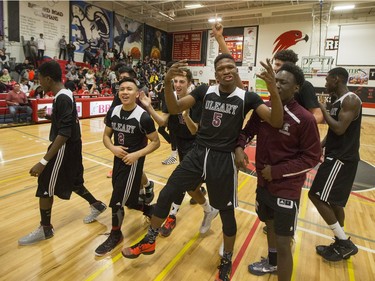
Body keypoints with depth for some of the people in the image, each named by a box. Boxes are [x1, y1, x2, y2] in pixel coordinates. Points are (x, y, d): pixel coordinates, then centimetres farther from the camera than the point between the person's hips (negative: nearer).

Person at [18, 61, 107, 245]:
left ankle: (45, 229, 22)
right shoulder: (66, 95, 8)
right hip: (72, 147, 9)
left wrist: (43, 161, -28)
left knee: (45, 186, 4)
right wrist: (48, 116, 4)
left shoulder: (62, 98, -22)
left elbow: (64, 134, -28)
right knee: (73, 182, 22)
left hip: (65, 149, -9)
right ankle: (97, 205, 37)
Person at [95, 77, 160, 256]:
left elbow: (156, 142, -12)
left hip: (133, 161, -7)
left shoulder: (143, 117, -19)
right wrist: (113, 148, -14)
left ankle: (115, 235, 22)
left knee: (117, 200, -3)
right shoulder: (113, 111, -2)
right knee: (124, 197, 19)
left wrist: (137, 154, -22)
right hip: (119, 158, 7)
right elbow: (106, 136, 7)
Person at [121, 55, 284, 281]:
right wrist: (168, 82, -20)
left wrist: (273, 89, -30)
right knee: (166, 195, 4)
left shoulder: (247, 98, -5)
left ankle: (227, 262, 37)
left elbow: (276, 122, -15)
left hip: (224, 160, -2)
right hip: (198, 154, 3)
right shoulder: (204, 91, 2)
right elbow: (174, 109, -4)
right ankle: (149, 242, 28)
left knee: (226, 212, 10)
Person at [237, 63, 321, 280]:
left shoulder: (304, 118, -18)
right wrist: (239, 147, -10)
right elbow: (249, 130, 11)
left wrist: (277, 171, -18)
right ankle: (272, 263, 53)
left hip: (287, 188, -6)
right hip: (263, 182, 6)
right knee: (270, 224, 27)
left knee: (283, 243, 2)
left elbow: (312, 157, -12)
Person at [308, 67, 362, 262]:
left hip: (342, 159, -10)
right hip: (337, 156, 10)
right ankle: (341, 244, 28)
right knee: (333, 200, 15)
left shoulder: (351, 100, -15)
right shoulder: (338, 102, 15)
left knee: (317, 196, -8)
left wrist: (322, 109, -14)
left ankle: (345, 244, 6)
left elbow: (339, 129, -24)